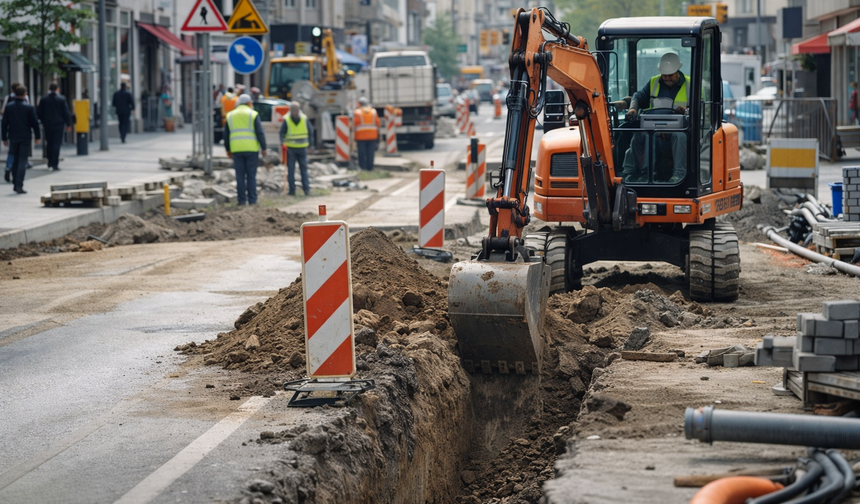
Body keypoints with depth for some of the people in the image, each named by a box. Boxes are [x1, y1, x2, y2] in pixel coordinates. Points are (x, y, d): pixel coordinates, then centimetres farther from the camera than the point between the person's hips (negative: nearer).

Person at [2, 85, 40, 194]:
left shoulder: (9, 106, 0)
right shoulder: (29, 107, -7)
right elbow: (34, 123, -6)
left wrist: (4, 138, 7)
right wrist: (37, 137, 5)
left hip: (13, 137, 3)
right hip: (25, 137, -3)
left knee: (15, 161, 16)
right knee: (22, 161, -2)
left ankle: (15, 184, 19)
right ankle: (19, 186, -9)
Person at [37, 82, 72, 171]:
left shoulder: (43, 99, -2)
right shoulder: (61, 99, -6)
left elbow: (39, 112, 1)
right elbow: (66, 112, -5)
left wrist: (42, 121, 16)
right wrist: (68, 123, 4)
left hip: (47, 125, 2)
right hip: (59, 124, -2)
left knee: (49, 144, 13)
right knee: (57, 144, -2)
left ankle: (50, 163, 18)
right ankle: (55, 164, -10)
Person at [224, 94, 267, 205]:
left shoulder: (230, 115, 10)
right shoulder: (253, 115, -1)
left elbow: (226, 134, 11)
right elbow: (260, 132, -7)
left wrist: (228, 149, 19)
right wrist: (263, 148, -1)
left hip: (236, 149, 2)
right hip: (251, 149, -2)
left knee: (240, 176, 4)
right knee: (251, 175, 1)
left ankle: (242, 200, 1)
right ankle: (252, 200, -1)